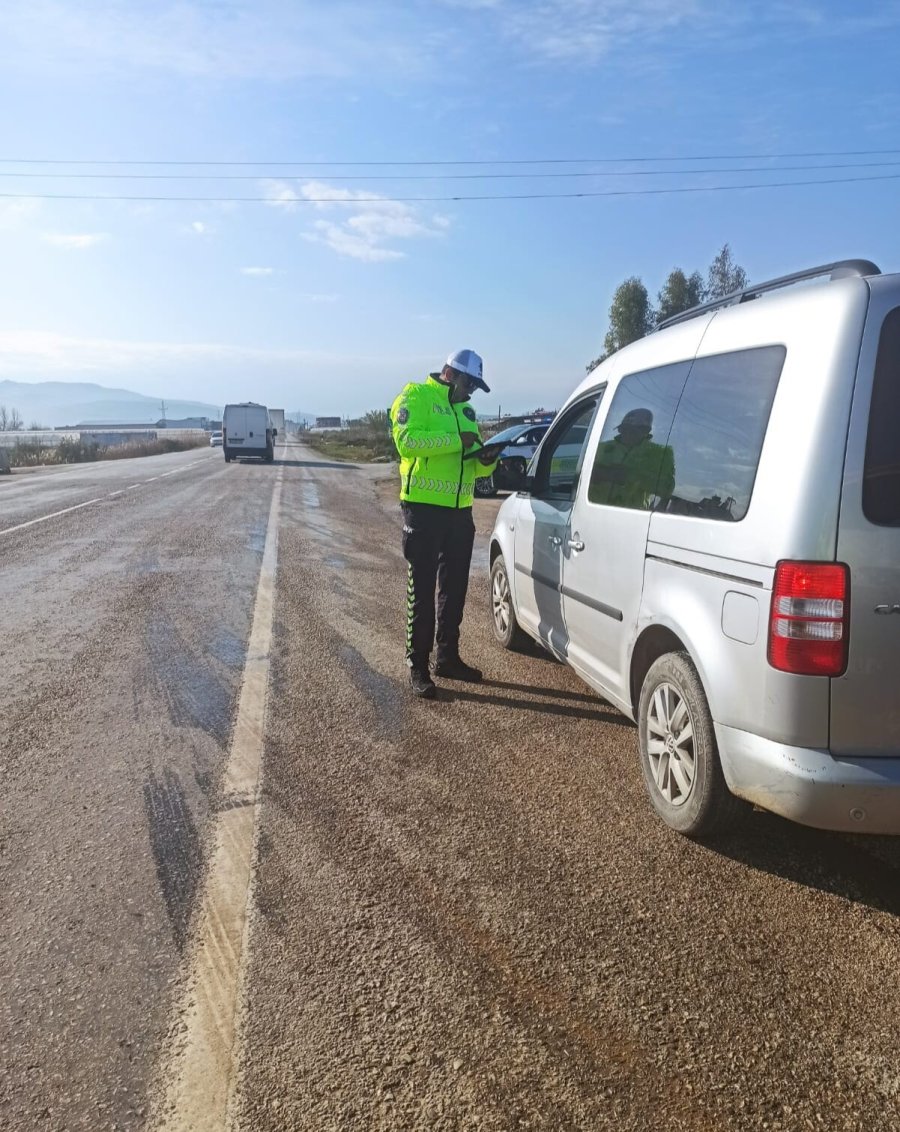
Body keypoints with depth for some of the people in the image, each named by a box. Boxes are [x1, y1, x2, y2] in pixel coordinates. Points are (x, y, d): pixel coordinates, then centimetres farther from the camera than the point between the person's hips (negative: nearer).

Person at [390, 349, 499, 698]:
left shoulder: (465, 409, 18)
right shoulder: (416, 397, -4)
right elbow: (406, 440, -22)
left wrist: (486, 461, -3)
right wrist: (456, 439, -23)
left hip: (459, 510, 8)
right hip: (423, 509, -7)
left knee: (455, 588, 13)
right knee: (422, 590, -2)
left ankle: (447, 657, 26)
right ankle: (418, 666, 5)